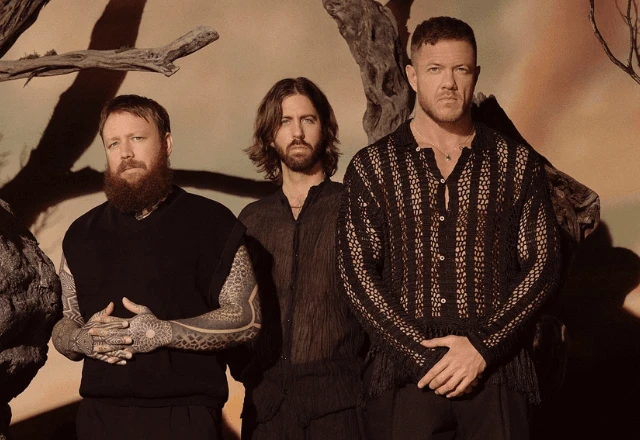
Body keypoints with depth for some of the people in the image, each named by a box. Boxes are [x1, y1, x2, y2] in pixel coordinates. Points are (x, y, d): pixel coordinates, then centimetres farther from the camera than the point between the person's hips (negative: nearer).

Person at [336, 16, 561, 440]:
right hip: (404, 374, 0)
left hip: (496, 371, 1)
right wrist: (425, 354, -10)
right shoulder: (372, 167, 6)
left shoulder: (520, 164, 7)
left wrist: (482, 347, -10)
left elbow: (542, 264, 2)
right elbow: (357, 273, -1)